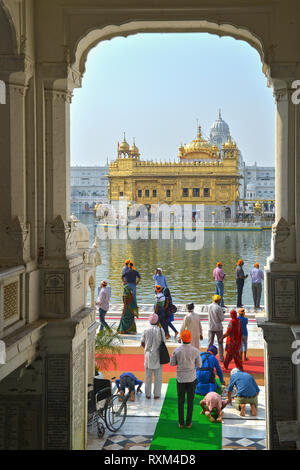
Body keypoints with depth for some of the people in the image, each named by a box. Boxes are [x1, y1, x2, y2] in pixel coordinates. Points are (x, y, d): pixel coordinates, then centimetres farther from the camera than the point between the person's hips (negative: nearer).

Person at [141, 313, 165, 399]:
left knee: (148, 376, 11)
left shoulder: (146, 330, -6)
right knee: (158, 376, 8)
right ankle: (156, 394, 11)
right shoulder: (160, 330, -10)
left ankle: (148, 394, 16)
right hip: (158, 355, -2)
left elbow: (142, 344, 0)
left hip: (148, 355, 2)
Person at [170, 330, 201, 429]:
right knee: (190, 401, 10)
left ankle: (181, 423, 16)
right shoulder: (195, 351, -12)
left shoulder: (177, 351, -12)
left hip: (180, 378, 0)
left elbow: (172, 363, -1)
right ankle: (188, 423, 14)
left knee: (181, 401, 12)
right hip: (191, 378, 0)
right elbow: (199, 365, -1)